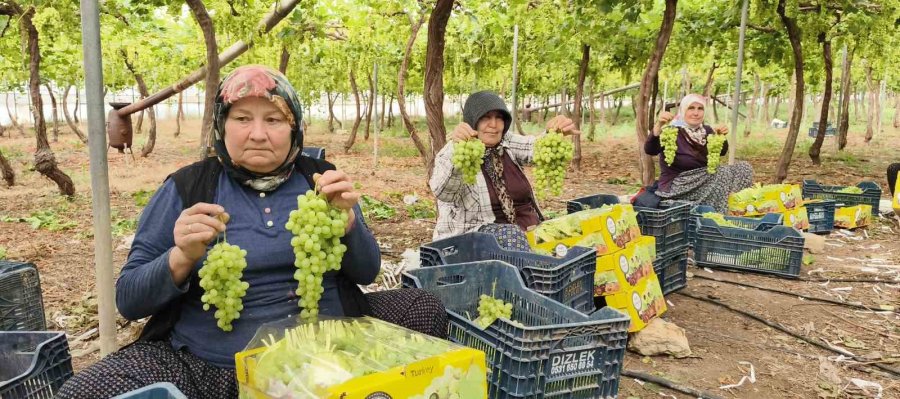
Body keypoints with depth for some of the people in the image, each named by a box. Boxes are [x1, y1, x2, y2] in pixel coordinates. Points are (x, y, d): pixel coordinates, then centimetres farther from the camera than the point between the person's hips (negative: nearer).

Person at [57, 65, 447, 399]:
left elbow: (366, 273, 4)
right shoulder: (186, 187, 0)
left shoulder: (319, 178, 5)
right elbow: (128, 300, -1)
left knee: (424, 308, -11)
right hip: (206, 363, -1)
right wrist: (182, 258, -21)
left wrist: (345, 217, -15)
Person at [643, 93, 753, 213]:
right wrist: (658, 125, -44)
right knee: (724, 173, -23)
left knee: (744, 168, -5)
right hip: (675, 184, -7)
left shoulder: (706, 130, 7)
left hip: (703, 180, 7)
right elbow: (650, 150, -28)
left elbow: (721, 152, 6)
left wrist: (721, 136, -15)